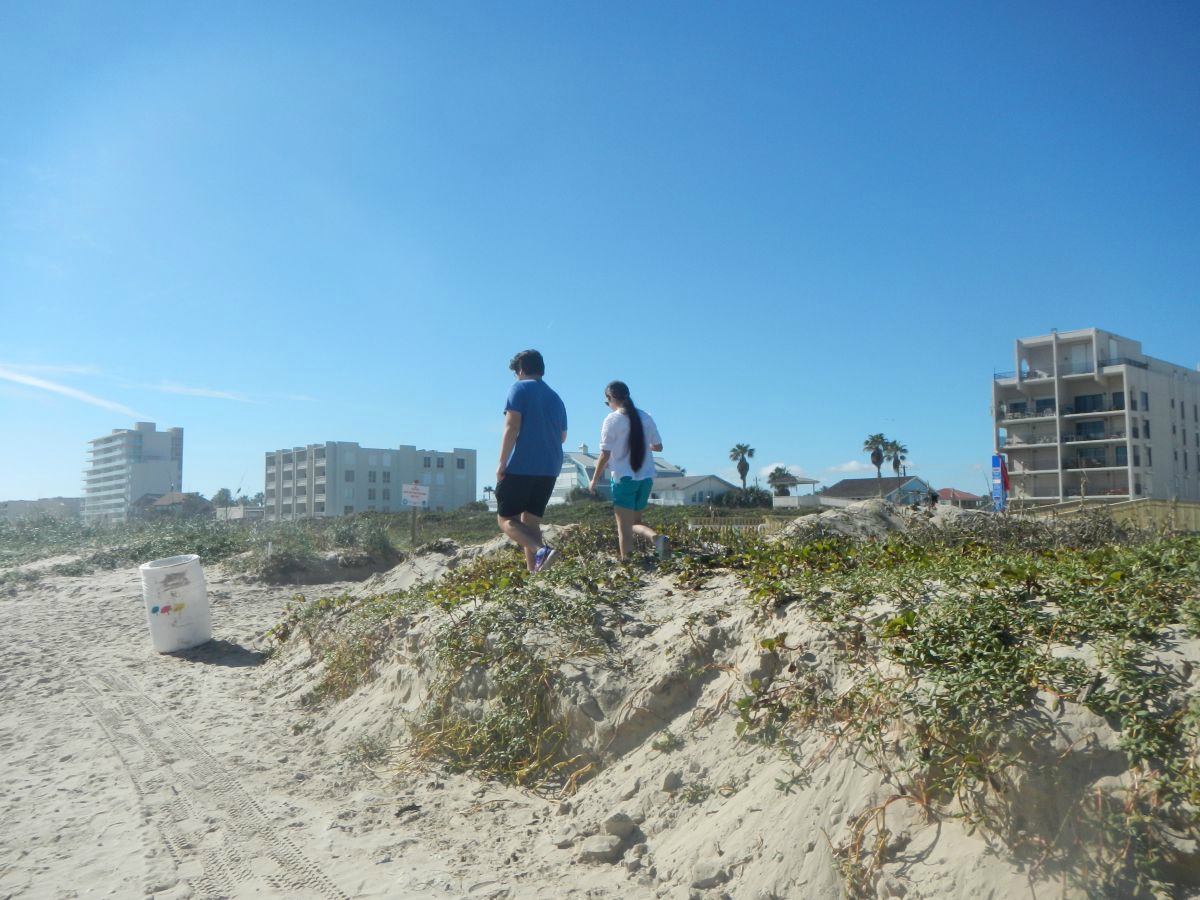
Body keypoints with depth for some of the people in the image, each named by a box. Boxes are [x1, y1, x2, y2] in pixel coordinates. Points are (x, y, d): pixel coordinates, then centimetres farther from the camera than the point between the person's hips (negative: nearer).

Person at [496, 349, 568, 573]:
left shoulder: (520, 388, -1)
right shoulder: (556, 397, 18)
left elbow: (512, 427, -12)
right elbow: (562, 436, 25)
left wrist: (502, 463, -11)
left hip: (521, 467, -6)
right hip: (549, 470, 6)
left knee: (506, 519, 0)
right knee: (530, 521, 13)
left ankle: (541, 550, -23)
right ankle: (533, 570, 2)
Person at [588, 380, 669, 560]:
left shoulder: (612, 420, -8)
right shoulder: (646, 417, 5)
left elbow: (605, 454, -9)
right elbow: (658, 447, 10)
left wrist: (594, 480, 1)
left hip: (624, 478, -5)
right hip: (646, 478, 5)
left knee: (624, 528, 1)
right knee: (635, 522, 17)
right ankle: (657, 537, -10)